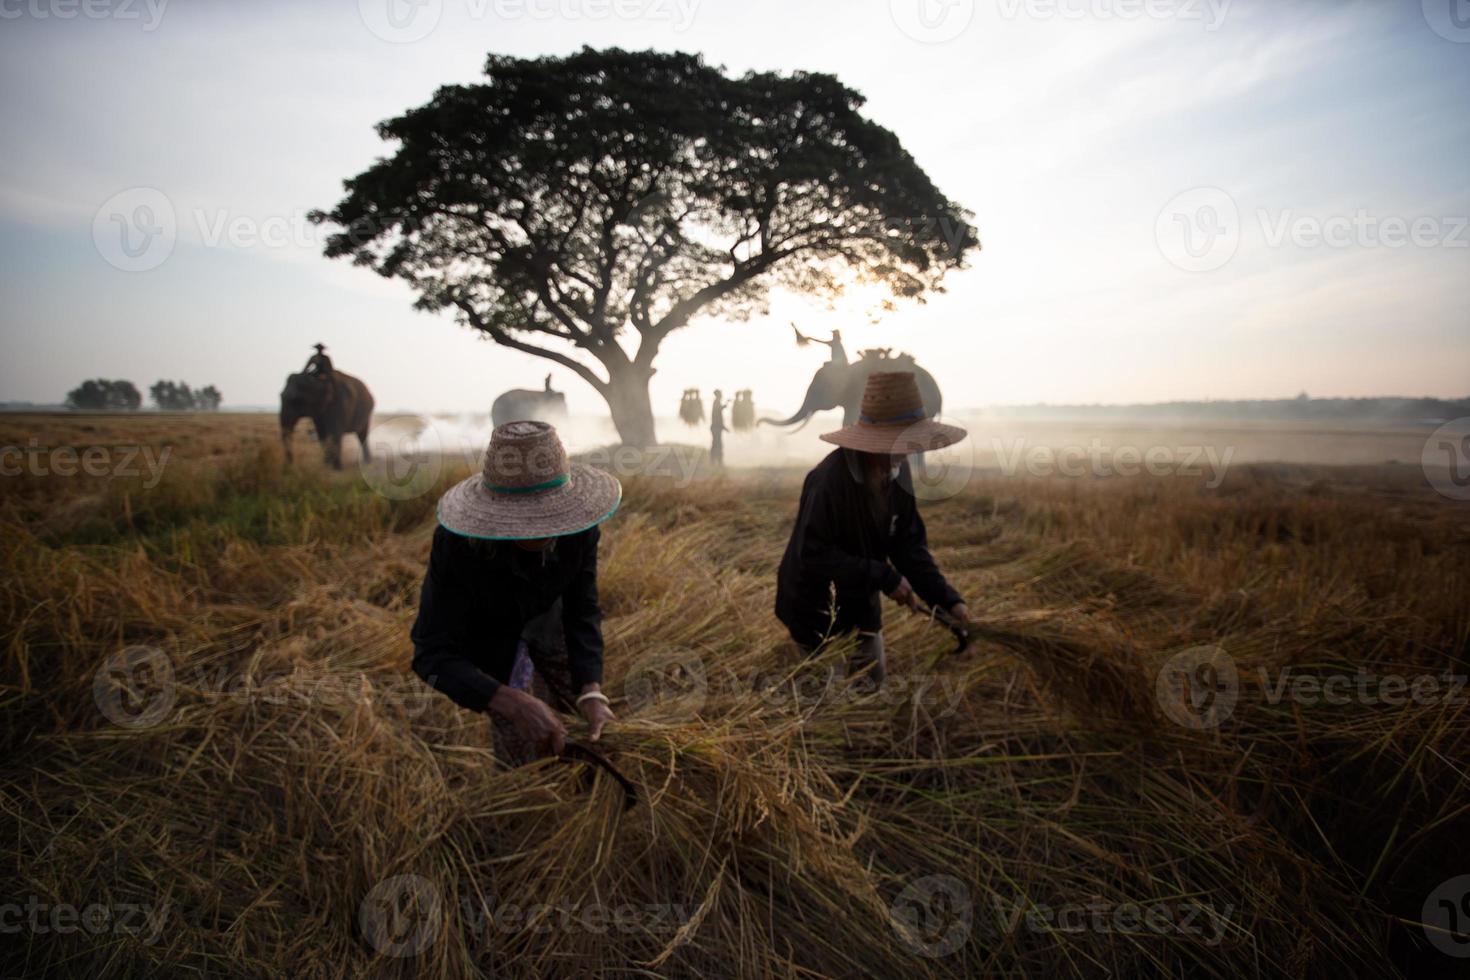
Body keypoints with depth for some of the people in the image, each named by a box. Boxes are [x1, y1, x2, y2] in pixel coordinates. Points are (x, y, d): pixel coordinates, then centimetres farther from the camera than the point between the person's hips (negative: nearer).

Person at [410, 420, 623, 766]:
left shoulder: (577, 528, -32)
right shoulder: (455, 543, -40)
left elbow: (581, 612, -22)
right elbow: (432, 654, -38)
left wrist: (592, 692, -39)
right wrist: (516, 704, -52)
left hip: (544, 613, 3)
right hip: (482, 628, -3)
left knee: (578, 700, 17)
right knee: (521, 747, -5)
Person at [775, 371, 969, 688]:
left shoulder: (897, 472, -6)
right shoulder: (830, 479, -31)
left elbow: (909, 543, -3)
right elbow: (812, 555, -30)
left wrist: (947, 600, -13)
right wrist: (884, 577, -28)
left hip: (861, 605, 7)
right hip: (817, 610, -7)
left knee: (873, 684, 22)